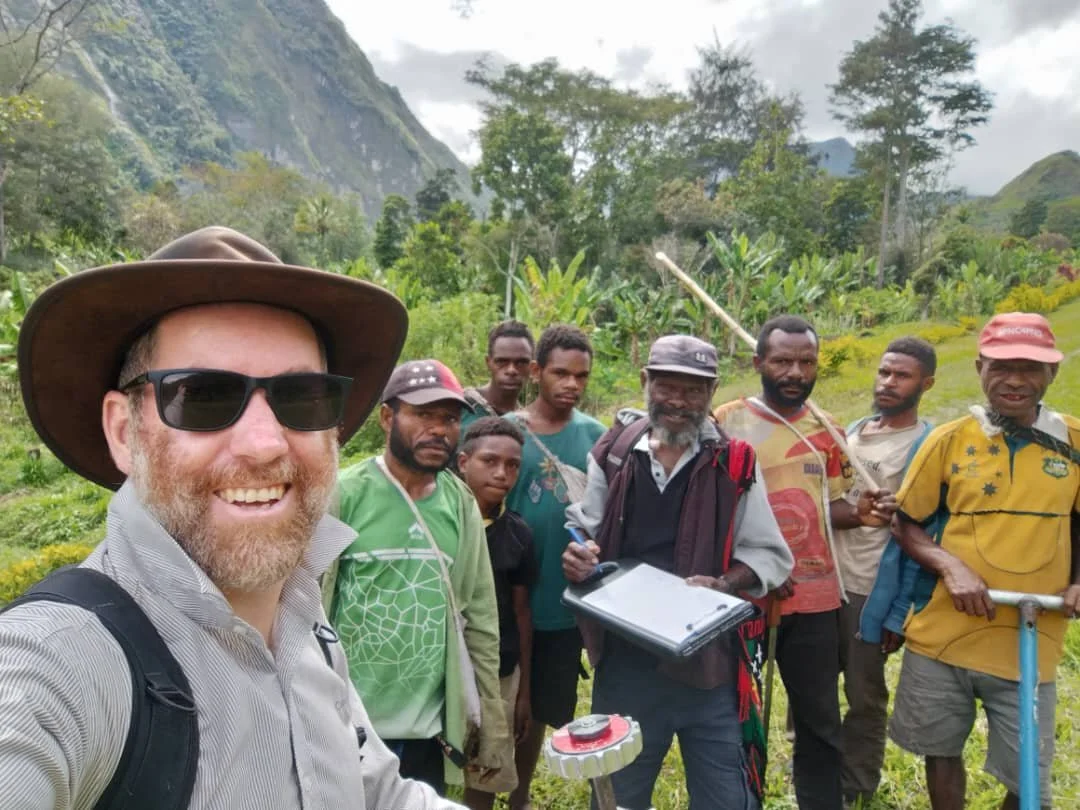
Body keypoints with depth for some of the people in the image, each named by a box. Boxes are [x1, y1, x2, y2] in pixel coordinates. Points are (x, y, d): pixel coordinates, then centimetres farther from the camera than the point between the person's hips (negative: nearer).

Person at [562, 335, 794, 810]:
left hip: (709, 660, -2)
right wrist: (578, 556, -11)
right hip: (626, 661, 2)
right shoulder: (613, 454, -1)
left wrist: (724, 585, -20)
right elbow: (584, 529, 11)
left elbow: (769, 555, -1)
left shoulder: (733, 463, -5)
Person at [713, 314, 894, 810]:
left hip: (815, 598, 4)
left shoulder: (825, 429, 6)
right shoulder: (726, 422, -9)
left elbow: (829, 505, 14)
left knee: (821, 725, 14)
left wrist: (858, 513, -8)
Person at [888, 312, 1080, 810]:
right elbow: (904, 525, 2)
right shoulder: (947, 441, -4)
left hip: (1030, 646, 0)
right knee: (943, 753, 17)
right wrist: (950, 566, -15)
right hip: (941, 637, 0)